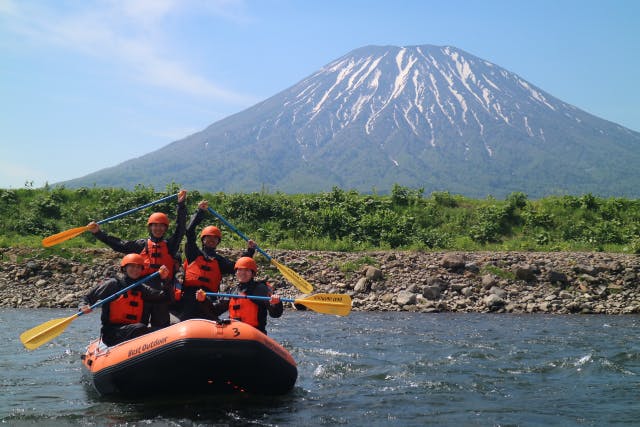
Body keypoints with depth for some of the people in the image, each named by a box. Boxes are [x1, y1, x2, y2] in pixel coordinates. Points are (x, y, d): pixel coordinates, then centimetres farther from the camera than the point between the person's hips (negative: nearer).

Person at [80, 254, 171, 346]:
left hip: (134, 332, 5)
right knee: (140, 328, -35)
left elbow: (163, 296, 11)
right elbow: (88, 298, 8)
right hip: (111, 333, -5)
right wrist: (84, 307, -13)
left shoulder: (142, 289, 17)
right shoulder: (113, 284, 3)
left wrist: (164, 279, -2)